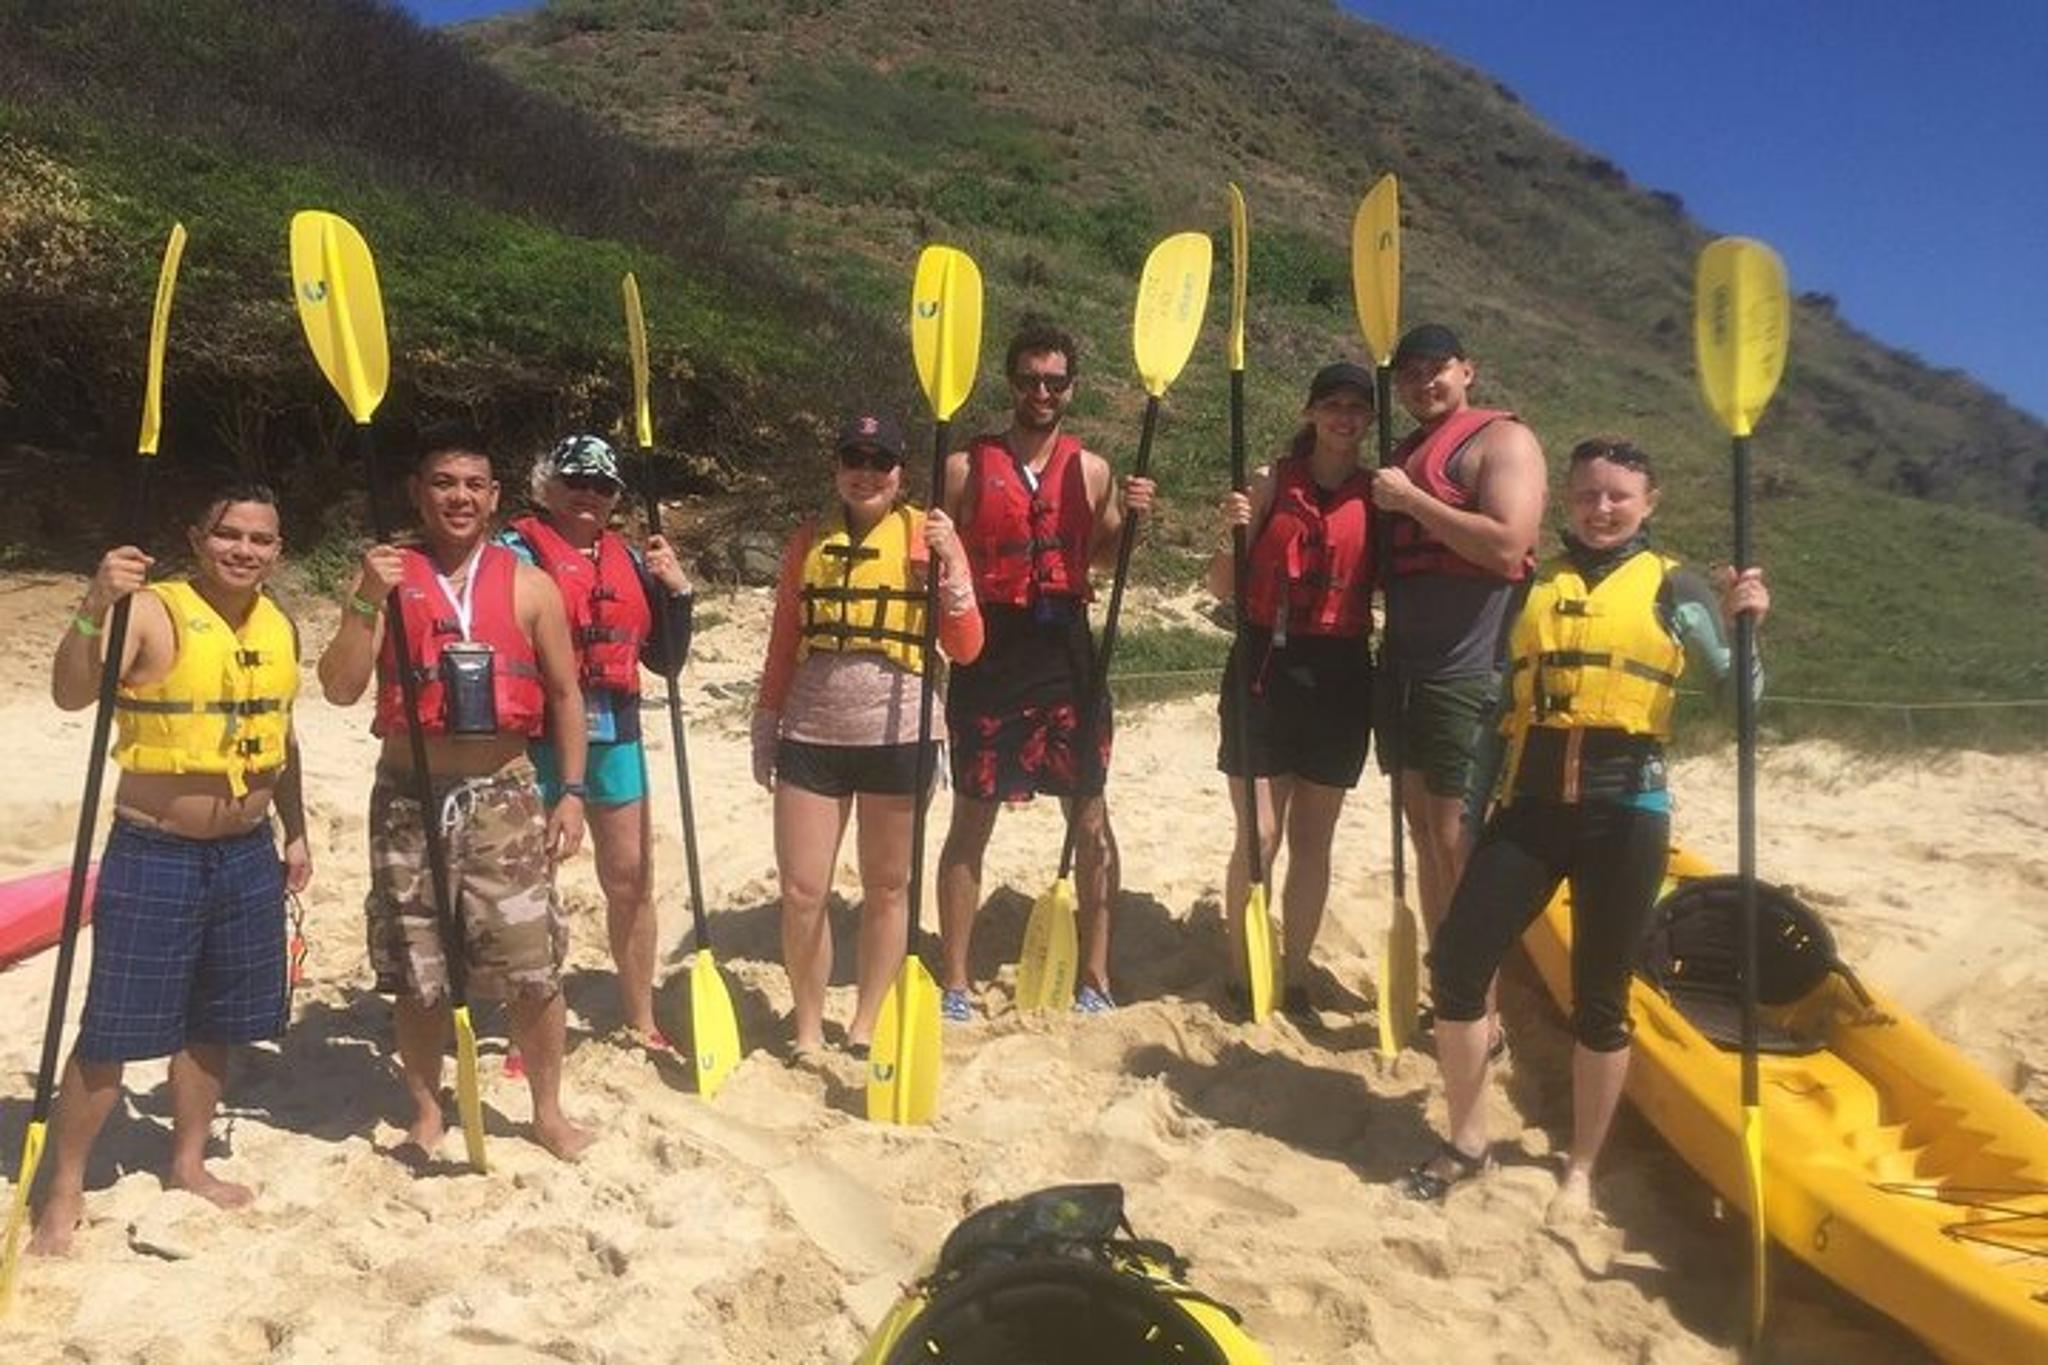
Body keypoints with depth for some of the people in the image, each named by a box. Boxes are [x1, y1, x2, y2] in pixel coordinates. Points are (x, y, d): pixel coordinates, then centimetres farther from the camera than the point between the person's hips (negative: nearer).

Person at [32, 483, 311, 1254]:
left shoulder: (280, 627, 6)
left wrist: (295, 832, 17)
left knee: (212, 1025, 17)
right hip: (154, 857, -5)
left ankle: (188, 1165, 34)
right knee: (111, 1032, 2)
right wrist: (95, 607, -43)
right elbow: (71, 695, -28)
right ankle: (65, 1190, 20)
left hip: (248, 855, 6)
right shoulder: (152, 613, -14)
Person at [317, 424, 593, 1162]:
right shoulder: (387, 578, 1)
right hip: (410, 799, 0)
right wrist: (368, 602, -21)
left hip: (504, 796, 0)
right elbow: (339, 689, -7)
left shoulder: (529, 585, 2)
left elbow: (564, 694, 6)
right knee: (417, 975, 10)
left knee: (534, 967, 2)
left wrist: (572, 790, -1)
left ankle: (548, 1110, 21)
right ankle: (426, 1114, 28)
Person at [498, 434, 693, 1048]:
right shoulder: (517, 552, -3)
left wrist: (678, 591, 2)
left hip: (615, 733, 5)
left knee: (632, 880, 11)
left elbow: (666, 660, 14)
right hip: (538, 737, -5)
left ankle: (641, 1021, 27)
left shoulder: (629, 560, 13)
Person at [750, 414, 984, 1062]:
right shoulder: (809, 540, 7)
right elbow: (783, 643, 13)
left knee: (887, 887, 10)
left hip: (897, 738, -2)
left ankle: (866, 1025, 27)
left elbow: (966, 649, -4)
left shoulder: (928, 536, 0)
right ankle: (808, 1028, 22)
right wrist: (767, 728, 11)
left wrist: (950, 566, -16)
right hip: (811, 737, 2)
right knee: (801, 891, 3)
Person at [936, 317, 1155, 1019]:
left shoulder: (1091, 470, 5)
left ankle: (1095, 974, 21)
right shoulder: (967, 467, -3)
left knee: (1090, 817, 7)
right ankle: (954, 979, 18)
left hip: (1067, 652, 3)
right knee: (971, 821, 5)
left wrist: (1130, 517, -4)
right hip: (988, 654, -2)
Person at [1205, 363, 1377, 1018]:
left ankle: (1294, 974, 23)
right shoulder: (1273, 481, 0)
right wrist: (1232, 530, -19)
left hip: (1339, 674, 2)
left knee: (1313, 839, 10)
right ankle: (1241, 972, 16)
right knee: (1259, 835, 0)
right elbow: (1222, 586, 0)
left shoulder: (1379, 493, 5)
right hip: (1265, 664, -2)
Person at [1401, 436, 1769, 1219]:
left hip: (1626, 812, -3)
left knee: (1600, 998, 6)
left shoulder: (1673, 589, 4)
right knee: (1456, 965, -2)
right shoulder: (1530, 586, 12)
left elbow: (1741, 694, 0)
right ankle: (1467, 1142, 18)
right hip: (1531, 804, 3)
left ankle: (1580, 1171, 23)